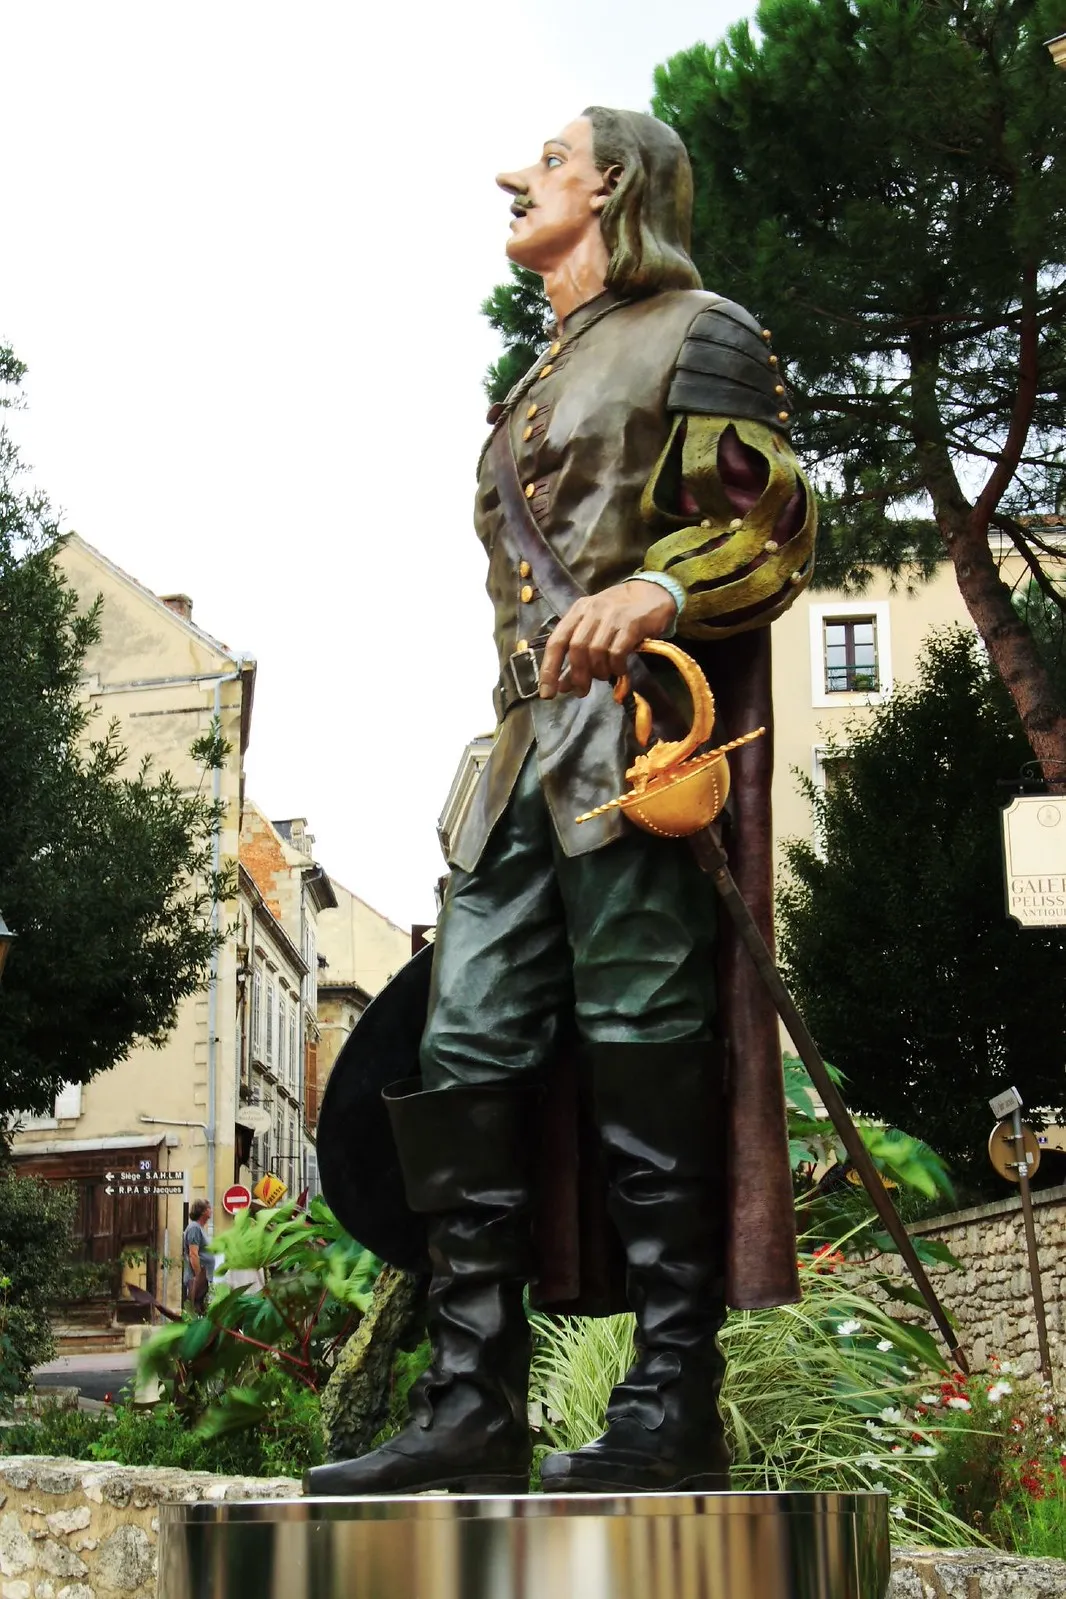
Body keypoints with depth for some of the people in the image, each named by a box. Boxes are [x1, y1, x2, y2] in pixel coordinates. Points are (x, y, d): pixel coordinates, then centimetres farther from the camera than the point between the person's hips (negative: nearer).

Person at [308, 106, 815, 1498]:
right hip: (531, 749, 8)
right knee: (466, 1053, -1)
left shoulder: (697, 336, 4)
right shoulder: (547, 379, 29)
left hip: (638, 732, -8)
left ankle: (674, 1409, -5)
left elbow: (776, 532, -6)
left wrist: (651, 593, -25)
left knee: (645, 1055, -10)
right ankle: (474, 1408, 1)